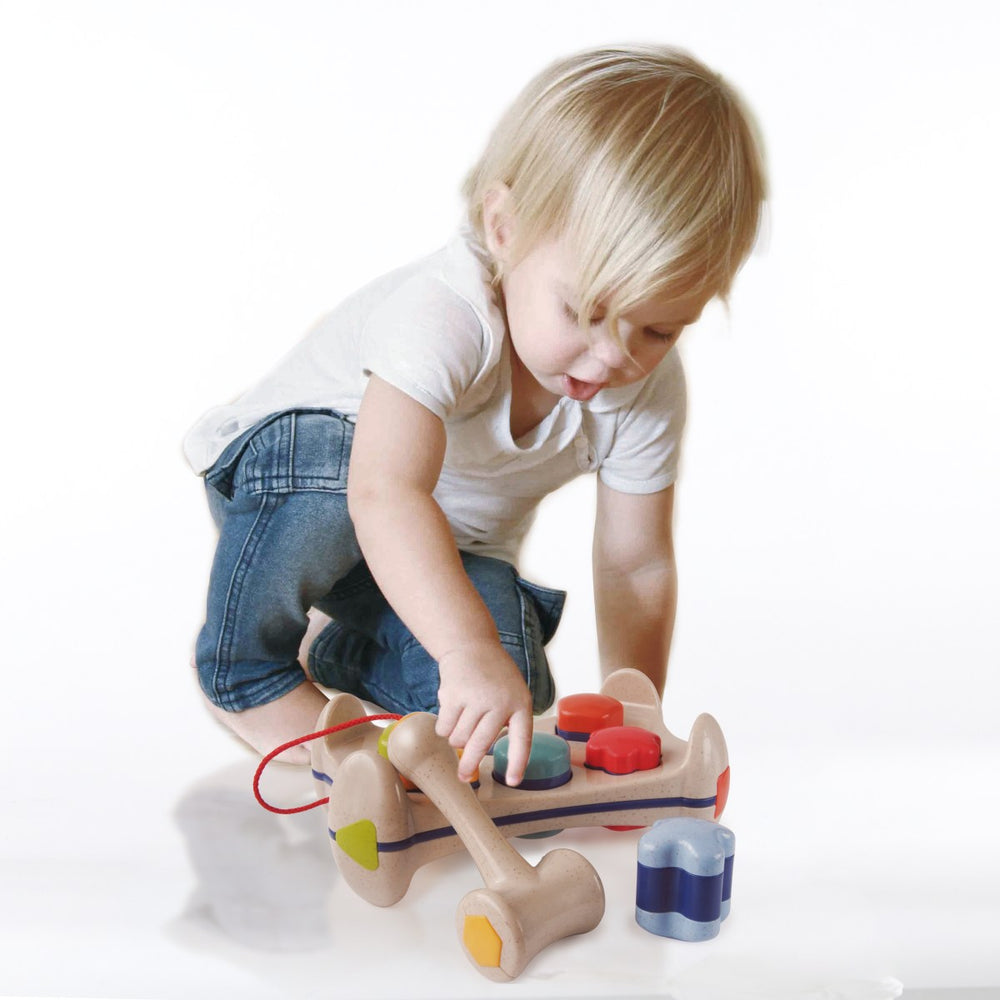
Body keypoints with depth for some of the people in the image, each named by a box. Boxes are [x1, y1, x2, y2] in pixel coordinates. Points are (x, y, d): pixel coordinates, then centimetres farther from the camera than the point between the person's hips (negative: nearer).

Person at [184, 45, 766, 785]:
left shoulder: (647, 391, -19)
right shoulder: (442, 316, -39)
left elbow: (636, 563, -11)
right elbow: (385, 496, -52)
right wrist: (468, 648, -62)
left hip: (452, 554, 5)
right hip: (283, 475, -4)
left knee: (511, 691, -18)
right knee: (325, 467, -40)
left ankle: (348, 650, 16)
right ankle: (246, 666, -11)